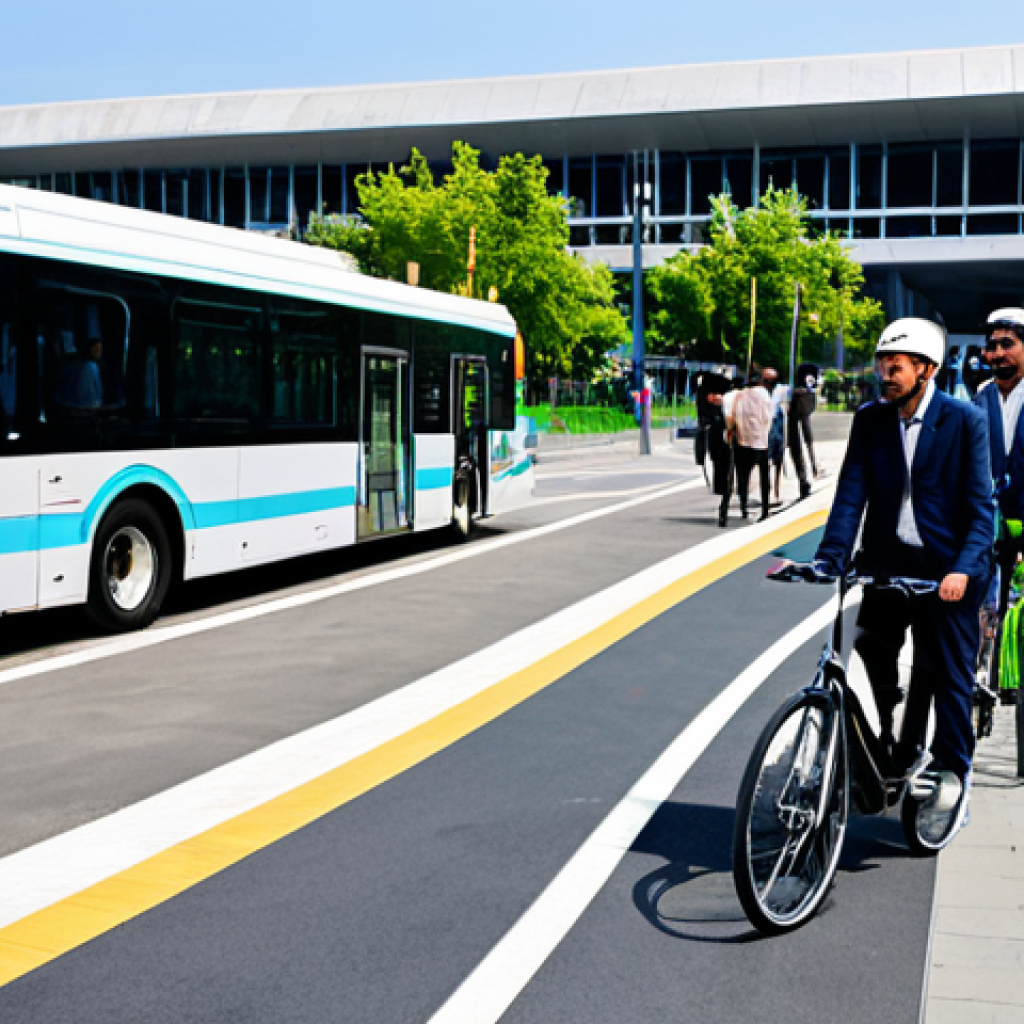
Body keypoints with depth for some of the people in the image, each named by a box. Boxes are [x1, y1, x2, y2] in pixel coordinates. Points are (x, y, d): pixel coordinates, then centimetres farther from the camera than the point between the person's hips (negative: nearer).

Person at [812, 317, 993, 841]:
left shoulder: (964, 420, -7)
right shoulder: (870, 419, 2)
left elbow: (980, 504, -9)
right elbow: (851, 494, -2)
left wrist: (964, 568, -22)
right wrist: (829, 559, -13)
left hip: (946, 568, -3)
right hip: (887, 561, 3)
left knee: (948, 671, 2)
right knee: (872, 647, -4)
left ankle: (952, 769, 20)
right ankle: (898, 752, 17)